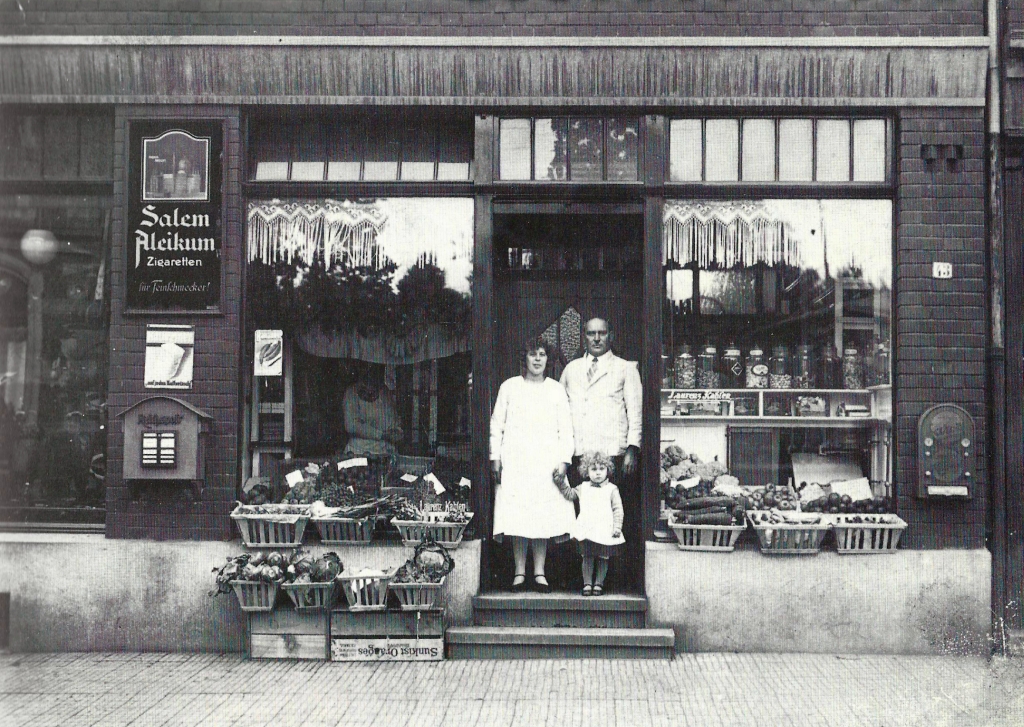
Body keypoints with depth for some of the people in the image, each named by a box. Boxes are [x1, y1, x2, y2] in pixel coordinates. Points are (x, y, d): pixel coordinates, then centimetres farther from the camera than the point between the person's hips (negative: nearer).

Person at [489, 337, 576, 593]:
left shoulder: (556, 390, 10)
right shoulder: (509, 387, 9)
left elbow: (565, 429, 8)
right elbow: (496, 425, 9)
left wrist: (563, 461, -2)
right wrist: (495, 458, 2)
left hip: (546, 462, 1)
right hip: (515, 461, 0)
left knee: (544, 517, -3)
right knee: (517, 518, -3)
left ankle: (539, 572, 4)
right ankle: (519, 572, 3)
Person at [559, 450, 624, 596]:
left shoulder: (611, 489, 2)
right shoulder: (583, 488, 10)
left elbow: (618, 509, 0)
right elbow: (569, 494, 17)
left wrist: (617, 527, -7)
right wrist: (561, 482, 3)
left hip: (605, 532, -2)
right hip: (587, 531, 2)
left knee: (603, 558, 4)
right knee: (587, 557, 3)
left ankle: (598, 583, 14)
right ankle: (587, 583, 9)